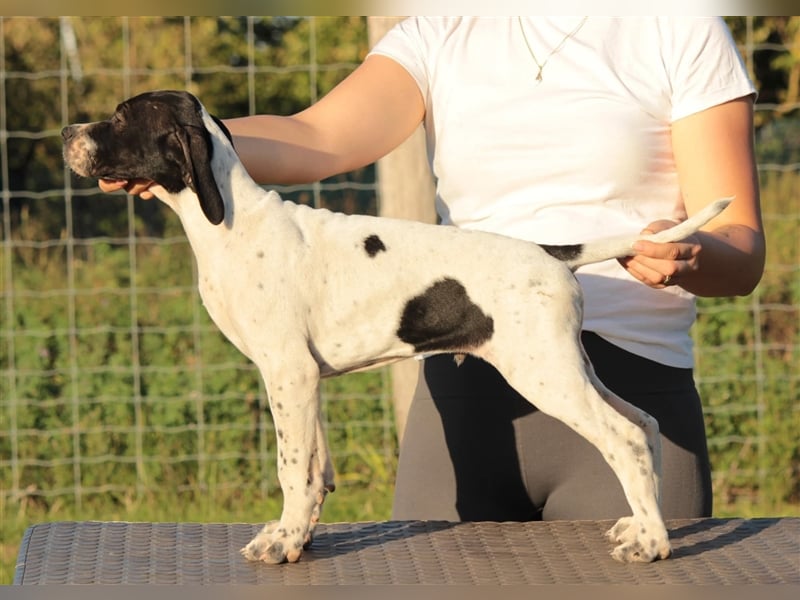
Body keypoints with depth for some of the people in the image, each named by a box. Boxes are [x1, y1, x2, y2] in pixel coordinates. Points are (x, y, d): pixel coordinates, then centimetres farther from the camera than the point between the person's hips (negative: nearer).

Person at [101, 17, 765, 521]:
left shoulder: (679, 31, 5)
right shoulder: (438, 38, 11)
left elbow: (743, 248, 0)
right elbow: (316, 140, -6)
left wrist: (688, 258, -24)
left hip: (631, 396, -2)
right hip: (464, 395, 2)